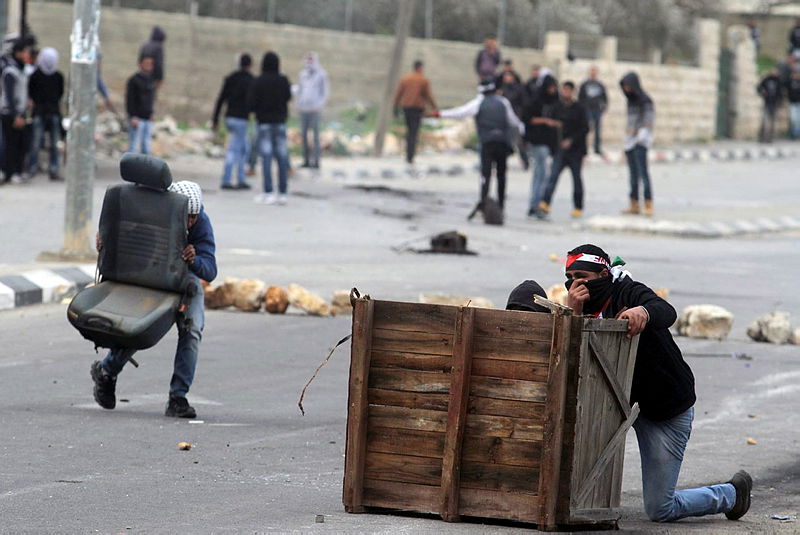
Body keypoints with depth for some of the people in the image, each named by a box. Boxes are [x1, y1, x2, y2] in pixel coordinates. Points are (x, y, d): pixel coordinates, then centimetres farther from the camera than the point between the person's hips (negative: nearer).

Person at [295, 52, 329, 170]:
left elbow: (325, 93, -1)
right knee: (303, 134, 2)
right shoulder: (303, 74, 15)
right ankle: (306, 161, 6)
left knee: (315, 135, -7)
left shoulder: (321, 75, 0)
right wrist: (298, 105, 8)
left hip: (314, 110, -5)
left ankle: (316, 161, -8)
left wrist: (318, 107, -12)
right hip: (303, 109, 5)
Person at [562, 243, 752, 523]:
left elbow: (667, 312, -40)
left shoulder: (629, 293, -20)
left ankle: (731, 494, 22)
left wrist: (644, 311, -63)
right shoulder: (585, 308, -3)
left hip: (668, 412, -6)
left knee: (659, 510, -5)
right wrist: (573, 314, -28)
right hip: (625, 399, 6)